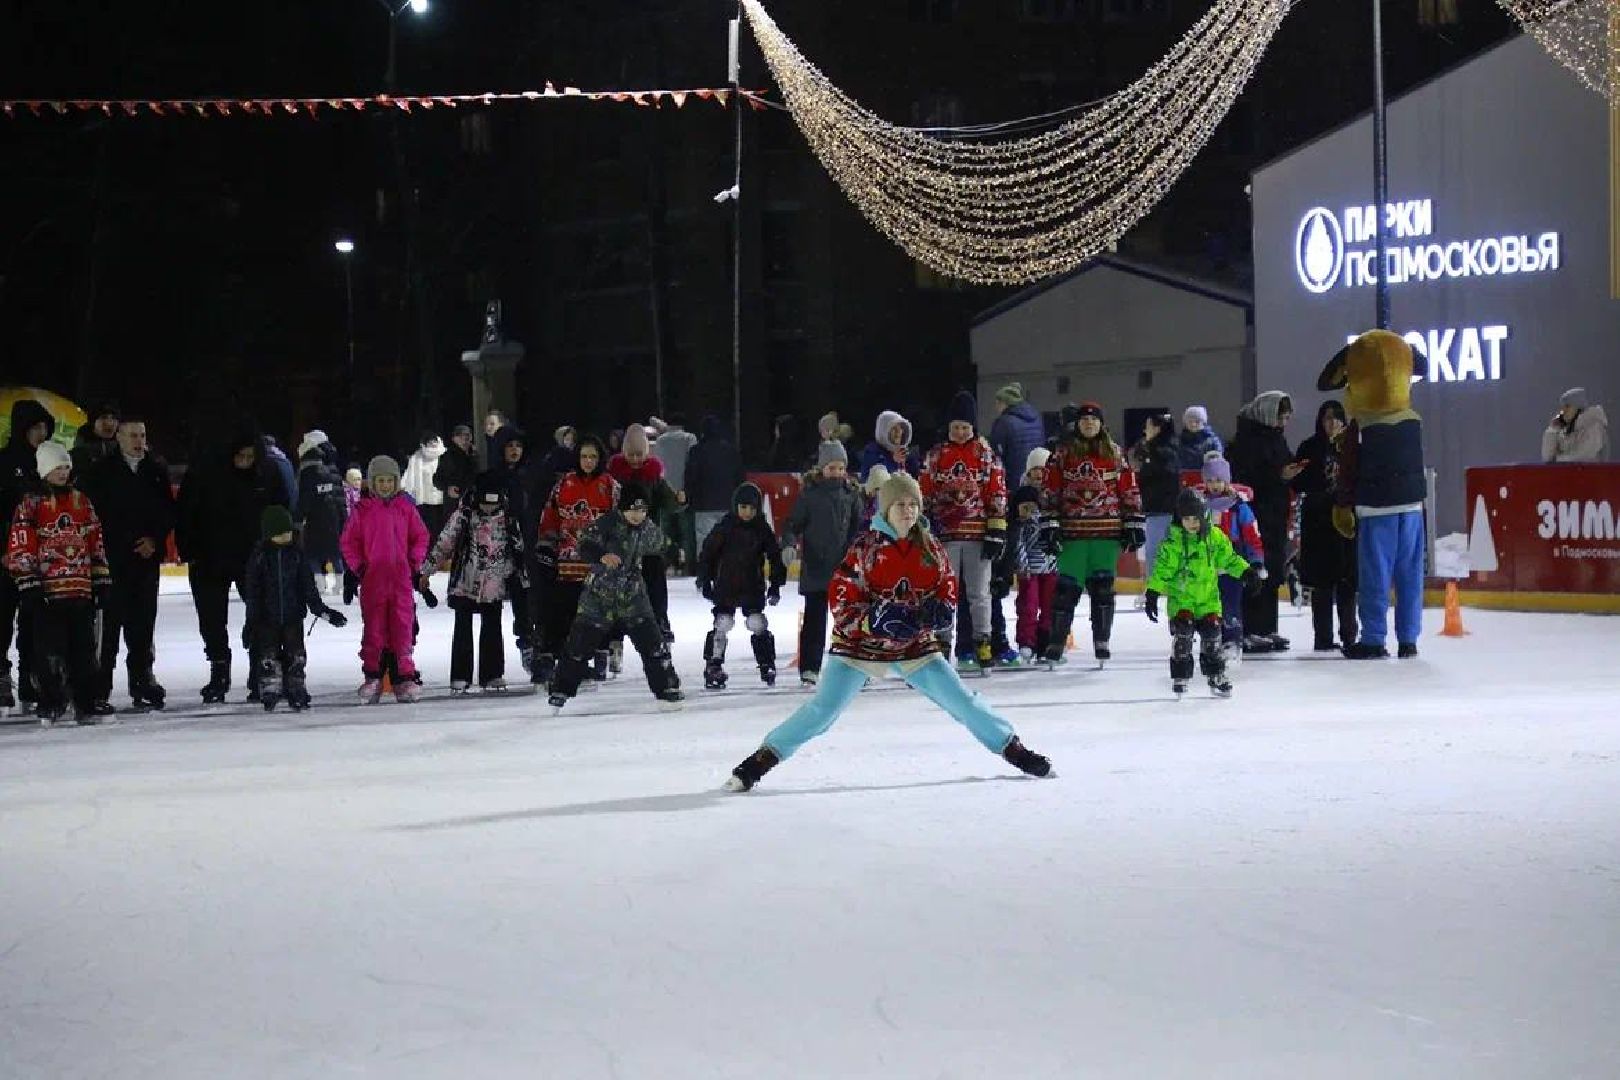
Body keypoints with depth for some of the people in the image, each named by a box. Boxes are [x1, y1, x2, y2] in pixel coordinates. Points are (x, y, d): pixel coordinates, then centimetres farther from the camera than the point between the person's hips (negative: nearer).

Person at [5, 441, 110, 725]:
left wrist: (101, 579, 15)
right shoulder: (30, 505, 0)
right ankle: (50, 705, 3)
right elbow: (19, 548, -5)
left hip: (81, 589, 5)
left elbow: (96, 543, 19)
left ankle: (86, 704, 11)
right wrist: (28, 583, -10)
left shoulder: (81, 502, 15)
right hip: (48, 592, -4)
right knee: (51, 651, -5)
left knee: (84, 651, 6)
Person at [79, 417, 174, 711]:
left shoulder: (157, 470, 10)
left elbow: (169, 511, 13)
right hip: (112, 559, -3)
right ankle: (99, 690, -3)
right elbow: (91, 513, -4)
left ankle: (142, 681, 15)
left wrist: (155, 540, -2)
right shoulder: (101, 472, -1)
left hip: (147, 558, 3)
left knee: (143, 623, 7)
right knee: (107, 624, -5)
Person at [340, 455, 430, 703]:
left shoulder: (405, 508, 6)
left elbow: (420, 536, 14)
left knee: (403, 626, -1)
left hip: (401, 577, 0)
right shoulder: (363, 510, 3)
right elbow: (349, 541, 8)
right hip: (372, 578, 0)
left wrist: (414, 562, 3)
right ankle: (372, 677, 10)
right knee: (373, 627, 4)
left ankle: (406, 677, 3)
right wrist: (358, 566, -1)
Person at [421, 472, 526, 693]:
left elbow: (517, 547, 11)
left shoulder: (507, 517, 0)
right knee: (463, 630, 0)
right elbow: (444, 542, -4)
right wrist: (427, 569, -3)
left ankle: (492, 675, 14)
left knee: (492, 630, 6)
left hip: (494, 585, 2)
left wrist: (520, 575, 16)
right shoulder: (464, 514, -8)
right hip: (465, 583, -2)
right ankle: (460, 678, 4)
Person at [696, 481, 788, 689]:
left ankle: (767, 665, 10)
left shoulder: (763, 529, 0)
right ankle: (713, 668, 0)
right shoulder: (724, 528, -6)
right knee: (721, 625, -7)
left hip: (753, 588, 1)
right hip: (725, 586, -1)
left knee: (758, 626, -2)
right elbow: (707, 553, -1)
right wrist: (704, 580, -1)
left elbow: (775, 557, 6)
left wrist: (775, 585, 4)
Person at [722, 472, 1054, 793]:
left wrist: (942, 610, -13)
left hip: (915, 646, 3)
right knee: (821, 711, -12)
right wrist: (875, 620, -28)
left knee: (962, 701, 1)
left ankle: (1011, 748, 18)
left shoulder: (930, 548, -1)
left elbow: (948, 588, 10)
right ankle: (764, 757, -3)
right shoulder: (864, 548, -12)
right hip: (860, 643, -3)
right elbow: (840, 600, -13)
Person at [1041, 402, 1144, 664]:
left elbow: (1129, 490, 10)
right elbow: (1049, 490, 3)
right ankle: (1056, 641, 6)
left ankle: (1102, 642, 11)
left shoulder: (1114, 453, 9)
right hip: (1073, 532, -1)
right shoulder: (1063, 454, 4)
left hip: (1107, 533, 1)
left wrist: (1133, 524, 5)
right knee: (1067, 587, -2)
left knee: (1103, 587, 3)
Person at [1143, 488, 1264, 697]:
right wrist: (1152, 594, -15)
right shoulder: (1173, 543, -10)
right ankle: (1180, 675, -3)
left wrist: (1248, 572, 3)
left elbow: (1229, 558, 10)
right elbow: (1162, 570, -10)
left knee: (1212, 631, 0)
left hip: (1208, 597, 3)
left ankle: (1216, 674, 17)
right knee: (1183, 630, -16)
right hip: (1180, 597, -3)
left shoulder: (1215, 537, -1)